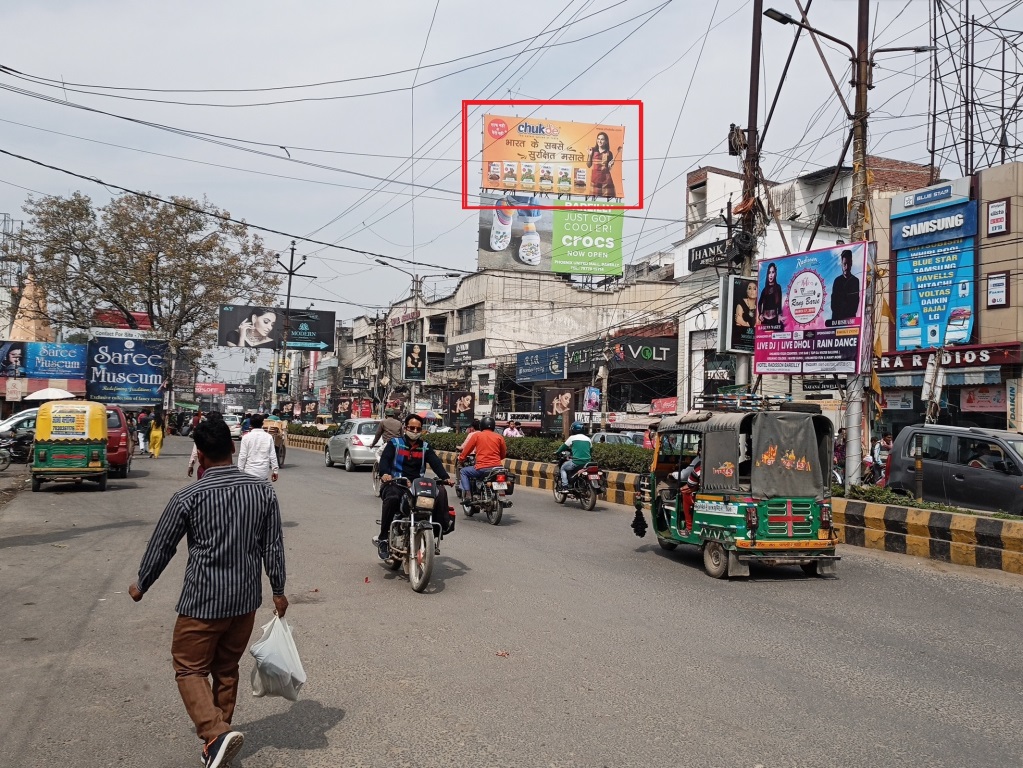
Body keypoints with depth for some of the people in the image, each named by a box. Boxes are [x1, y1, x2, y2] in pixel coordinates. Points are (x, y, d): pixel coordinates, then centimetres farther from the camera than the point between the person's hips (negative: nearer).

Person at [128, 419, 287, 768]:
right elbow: (273, 547, 1)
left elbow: (161, 547, -3)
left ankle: (216, 733, -9)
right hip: (245, 598, 4)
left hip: (203, 600, -4)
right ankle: (218, 734, 30)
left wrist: (141, 585, 15)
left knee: (190, 668, 10)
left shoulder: (187, 498, -14)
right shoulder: (263, 491, -5)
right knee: (226, 669, 19)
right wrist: (278, 591, 13)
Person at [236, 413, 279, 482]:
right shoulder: (268, 437, 1)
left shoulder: (246, 437, -4)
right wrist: (275, 471, 7)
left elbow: (242, 456, -5)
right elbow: (273, 456, 1)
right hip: (263, 473, 2)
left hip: (250, 472, -2)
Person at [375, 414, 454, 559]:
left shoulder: (425, 447, 17)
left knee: (440, 492, -22)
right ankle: (383, 537, -28)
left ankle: (441, 528, -24)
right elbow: (384, 459, -8)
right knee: (392, 498, -37)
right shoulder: (395, 443, 9)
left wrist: (445, 477, -19)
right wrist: (384, 473, -31)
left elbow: (435, 462, 2)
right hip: (396, 483, -3)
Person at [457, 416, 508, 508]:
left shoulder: (477, 435, 4)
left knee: (463, 472, 19)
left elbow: (466, 450, 9)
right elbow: (503, 455, 17)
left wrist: (461, 458, 27)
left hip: (482, 468, -3)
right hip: (497, 468, 3)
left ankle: (467, 496, 2)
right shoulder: (499, 437, 10)